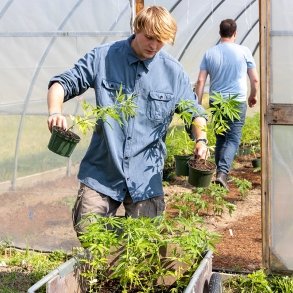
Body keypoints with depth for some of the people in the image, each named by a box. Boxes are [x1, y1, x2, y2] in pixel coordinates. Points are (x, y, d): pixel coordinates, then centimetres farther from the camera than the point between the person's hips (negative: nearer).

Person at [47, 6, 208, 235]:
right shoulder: (103, 58, -2)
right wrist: (55, 112, -20)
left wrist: (200, 140, -7)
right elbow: (62, 84, 0)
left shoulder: (174, 72, 3)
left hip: (146, 177, 1)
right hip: (101, 171, -1)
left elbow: (194, 112, 13)